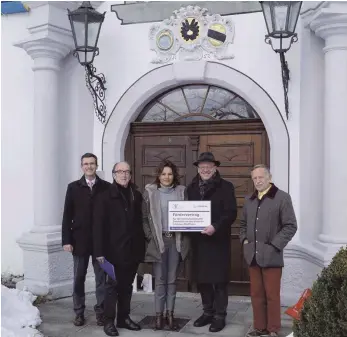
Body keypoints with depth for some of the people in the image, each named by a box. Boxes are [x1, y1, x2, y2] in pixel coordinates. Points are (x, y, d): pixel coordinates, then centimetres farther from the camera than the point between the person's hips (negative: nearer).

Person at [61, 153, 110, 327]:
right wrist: (66, 240, -3)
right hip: (80, 240, 1)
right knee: (78, 278, 8)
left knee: (101, 278, 5)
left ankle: (100, 312, 16)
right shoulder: (73, 187, 5)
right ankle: (79, 312, 19)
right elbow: (67, 216, 3)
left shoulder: (106, 187, 1)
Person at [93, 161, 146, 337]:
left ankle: (124, 317, 26)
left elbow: (140, 222, 9)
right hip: (114, 250, -4)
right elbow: (98, 225, -10)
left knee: (127, 286, 14)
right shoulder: (105, 196, -5)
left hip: (132, 250, 5)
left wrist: (142, 246, 5)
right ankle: (109, 321, 13)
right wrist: (99, 251, -15)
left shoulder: (136, 195, 9)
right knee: (112, 286, 3)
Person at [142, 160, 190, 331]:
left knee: (172, 279, 8)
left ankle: (170, 314, 16)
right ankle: (158, 314, 10)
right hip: (158, 240, -2)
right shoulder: (150, 191, 1)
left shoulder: (181, 191, 6)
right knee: (160, 280, 2)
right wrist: (150, 237, -6)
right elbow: (144, 217, 2)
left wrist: (183, 234, -4)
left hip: (176, 240, 2)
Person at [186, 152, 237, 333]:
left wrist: (215, 227, -24)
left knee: (219, 280, 2)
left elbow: (231, 213, -11)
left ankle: (219, 316, 12)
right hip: (198, 241, 5)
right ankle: (208, 312, 26)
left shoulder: (225, 187, -4)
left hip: (218, 240, -5)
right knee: (202, 279, 11)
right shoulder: (191, 188, 12)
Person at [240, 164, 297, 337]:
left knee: (272, 296, 2)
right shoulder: (249, 200, 14)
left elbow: (290, 226, -7)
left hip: (271, 256, -5)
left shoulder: (282, 197, -4)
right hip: (253, 255, 5)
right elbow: (243, 224, 25)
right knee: (256, 295, 10)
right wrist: (244, 239, 8)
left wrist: (274, 245, -12)